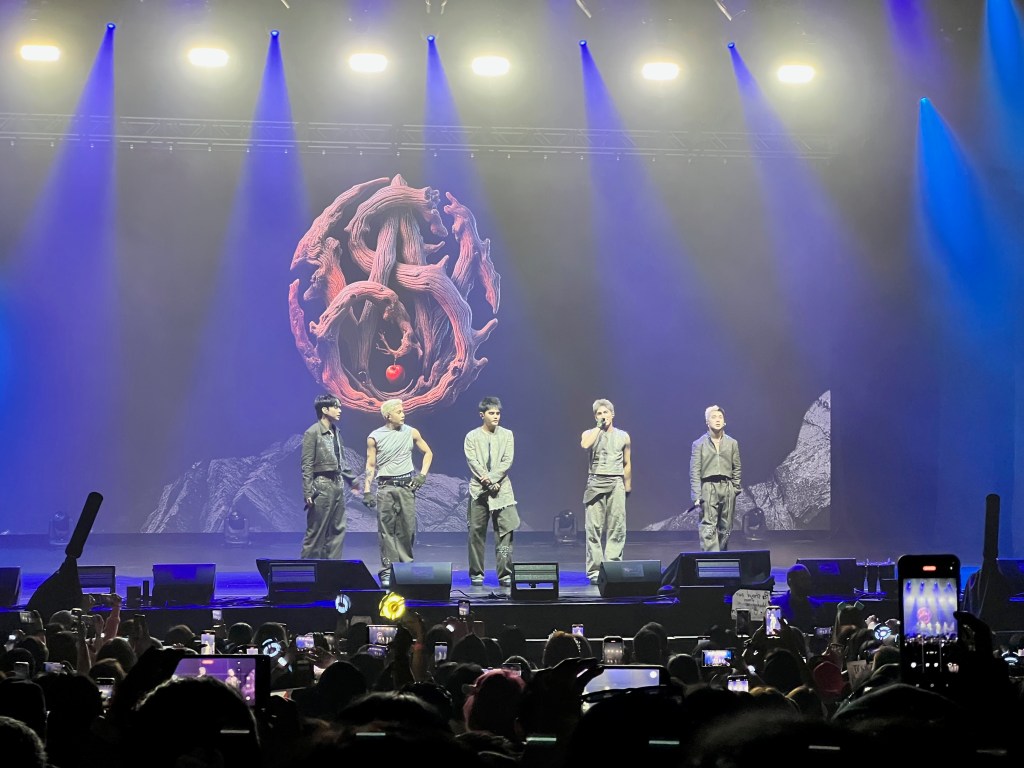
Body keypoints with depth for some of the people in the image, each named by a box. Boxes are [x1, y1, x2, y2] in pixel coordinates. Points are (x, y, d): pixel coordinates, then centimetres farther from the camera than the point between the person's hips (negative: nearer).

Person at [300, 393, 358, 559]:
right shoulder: (312, 433, -10)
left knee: (337, 530, 9)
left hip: (337, 485, 8)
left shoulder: (335, 432, 11)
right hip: (322, 485, -8)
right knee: (316, 533, -3)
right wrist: (308, 492, -17)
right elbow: (307, 465, -12)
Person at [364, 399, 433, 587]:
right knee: (386, 529, -3)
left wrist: (422, 475, 4)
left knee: (407, 528, 0)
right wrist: (367, 491, -5)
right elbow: (370, 465, 2)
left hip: (407, 485, 2)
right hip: (385, 487, -2)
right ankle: (387, 570, -3)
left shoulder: (411, 433, 6)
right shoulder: (375, 437, 0)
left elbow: (428, 453, 16)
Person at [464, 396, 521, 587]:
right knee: (476, 532, 1)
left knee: (504, 532, -6)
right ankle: (476, 573, 9)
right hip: (478, 490, 0)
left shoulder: (507, 435, 9)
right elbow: (472, 462, -4)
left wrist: (491, 478, -12)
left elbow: (507, 461, 0)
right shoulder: (472, 437, 6)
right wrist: (487, 482, -13)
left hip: (501, 489, 0)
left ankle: (505, 574, -6)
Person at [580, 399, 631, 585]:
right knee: (594, 528, -5)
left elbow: (627, 463, 17)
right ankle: (594, 570, -4)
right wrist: (599, 427, -8)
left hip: (616, 483, 1)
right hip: (595, 482, -1)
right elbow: (585, 444, -16)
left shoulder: (623, 437, 13)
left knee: (616, 528, -4)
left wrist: (627, 486, 13)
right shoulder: (590, 433, 8)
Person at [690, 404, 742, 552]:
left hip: (727, 488, 3)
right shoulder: (699, 444, 3)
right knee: (708, 529, -11)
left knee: (725, 528, 7)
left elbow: (736, 469, 13)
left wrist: (735, 489, 5)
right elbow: (695, 472, 0)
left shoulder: (732, 443, 11)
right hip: (708, 488, -3)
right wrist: (696, 496, -8)